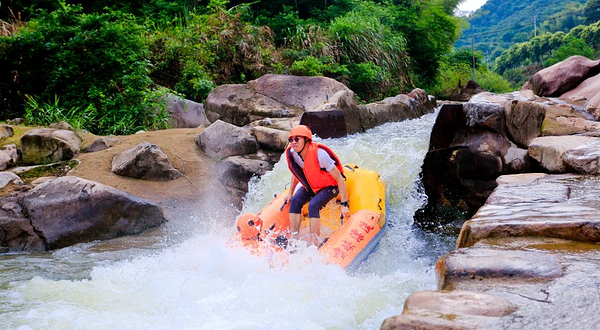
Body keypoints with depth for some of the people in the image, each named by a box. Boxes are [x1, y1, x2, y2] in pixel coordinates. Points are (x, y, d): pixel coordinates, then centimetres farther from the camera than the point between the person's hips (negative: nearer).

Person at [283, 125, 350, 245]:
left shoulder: (320, 154, -33)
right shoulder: (292, 153, -14)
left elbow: (340, 179, -27)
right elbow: (297, 172, 10)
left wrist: (344, 204, -27)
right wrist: (290, 193, 10)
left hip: (330, 186, -6)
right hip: (311, 184, 6)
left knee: (313, 205, -29)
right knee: (295, 201, -18)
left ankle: (315, 242, -25)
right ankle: (294, 237, -14)